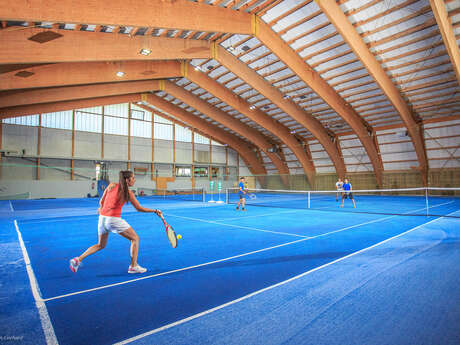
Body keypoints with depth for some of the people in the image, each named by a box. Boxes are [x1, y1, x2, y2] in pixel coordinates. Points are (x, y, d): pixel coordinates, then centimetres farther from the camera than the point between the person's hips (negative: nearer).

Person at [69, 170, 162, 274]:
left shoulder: (111, 186, 7)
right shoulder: (128, 193, -7)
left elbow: (101, 202, 14)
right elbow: (139, 208, -3)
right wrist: (155, 211, 5)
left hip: (102, 218, 7)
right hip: (114, 219, -7)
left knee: (100, 245, 27)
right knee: (135, 239, 7)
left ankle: (78, 259, 17)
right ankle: (133, 266, 7)